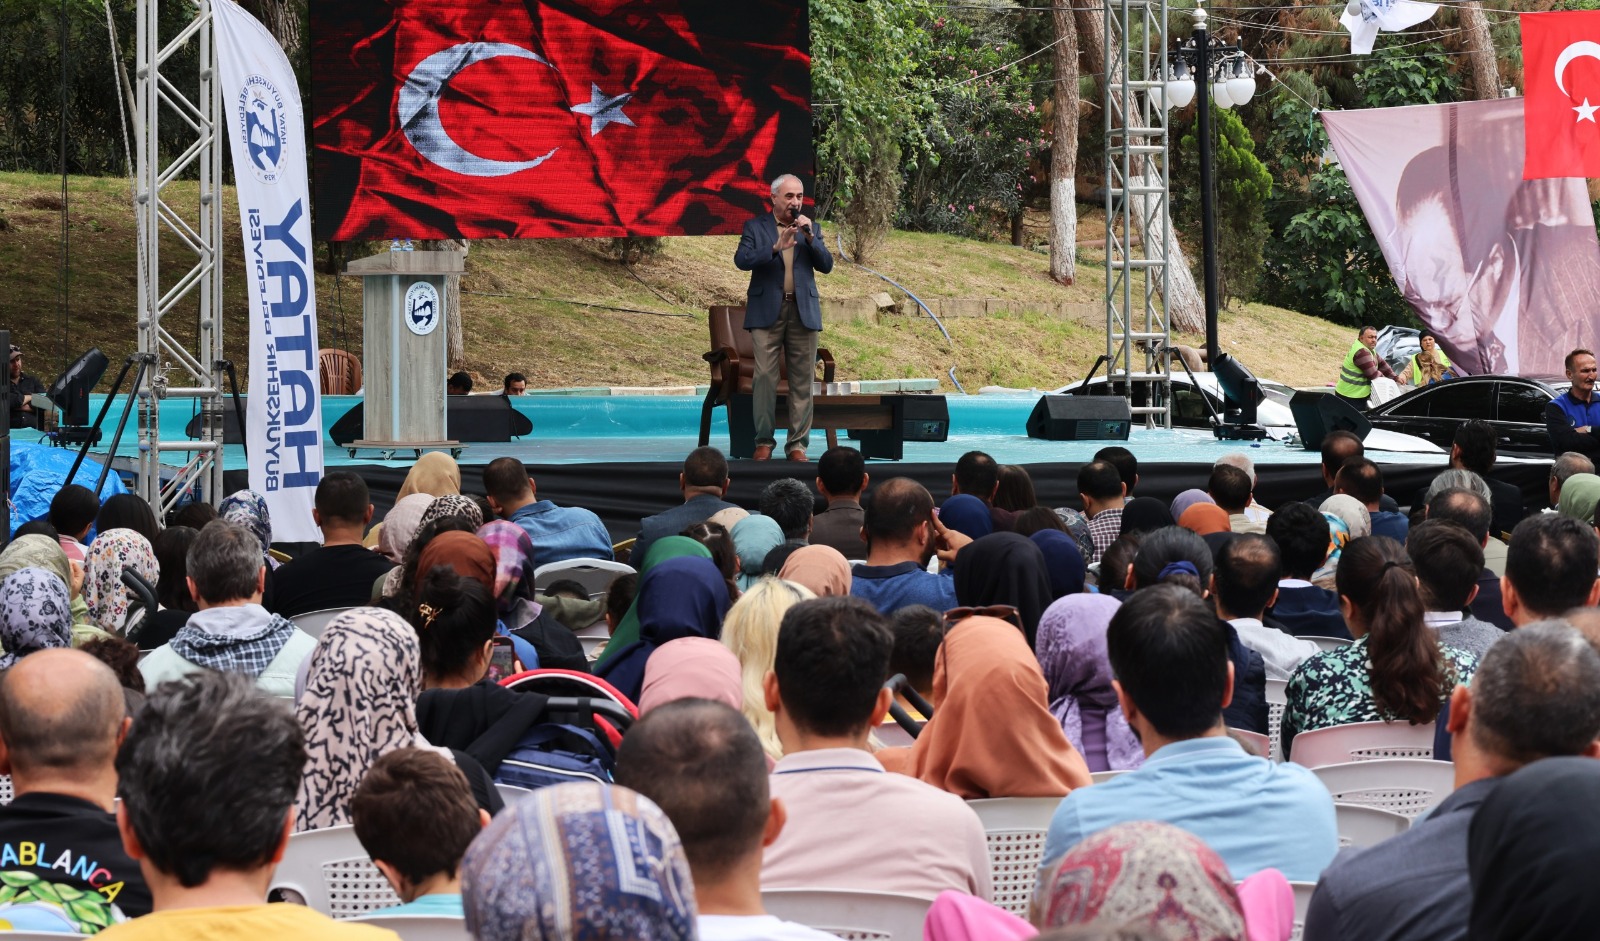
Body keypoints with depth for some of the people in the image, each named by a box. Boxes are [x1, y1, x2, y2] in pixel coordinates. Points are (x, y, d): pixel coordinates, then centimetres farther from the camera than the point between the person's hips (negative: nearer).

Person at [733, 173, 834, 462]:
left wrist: (810, 237, -9)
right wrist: (775, 247, -21)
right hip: (767, 311, -2)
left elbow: (826, 265, 5)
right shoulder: (755, 227, 5)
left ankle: (797, 444, 5)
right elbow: (741, 260, -9)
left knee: (802, 381, 1)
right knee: (764, 377, -6)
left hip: (803, 311, 2)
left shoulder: (812, 228, 14)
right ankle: (764, 441, 2)